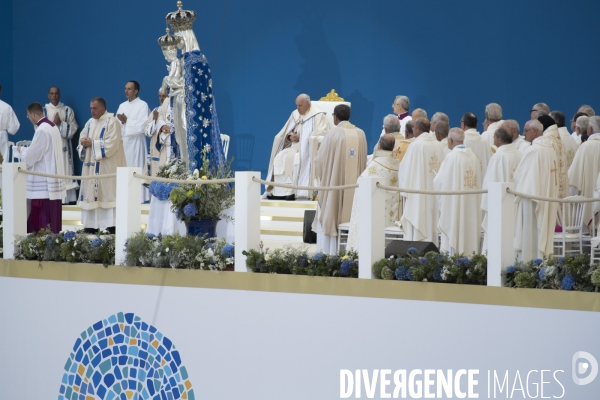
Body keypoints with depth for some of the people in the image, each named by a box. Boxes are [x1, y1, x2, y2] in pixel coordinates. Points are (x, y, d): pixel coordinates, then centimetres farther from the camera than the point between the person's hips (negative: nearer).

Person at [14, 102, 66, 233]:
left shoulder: (42, 130, -17)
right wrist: (26, 150, 19)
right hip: (53, 177, 10)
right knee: (52, 213, 10)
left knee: (41, 215, -7)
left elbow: (31, 156, -15)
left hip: (43, 181, -10)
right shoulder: (53, 127, 12)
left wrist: (20, 150, 4)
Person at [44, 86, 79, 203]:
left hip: (64, 146, 0)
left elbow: (74, 127, 1)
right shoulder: (43, 110, 10)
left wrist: (60, 123, -11)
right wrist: (54, 123, -10)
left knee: (65, 172, -6)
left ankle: (65, 201, -7)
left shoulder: (68, 110, 9)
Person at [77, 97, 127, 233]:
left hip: (107, 167, -7)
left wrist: (92, 143, -16)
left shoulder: (112, 122, -8)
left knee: (108, 194, -9)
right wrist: (84, 143, -10)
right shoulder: (90, 123, 15)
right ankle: (91, 225, 6)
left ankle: (112, 226, -9)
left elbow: (111, 144, -18)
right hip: (91, 165, 7)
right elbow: (82, 138, 13)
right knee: (91, 195, 4)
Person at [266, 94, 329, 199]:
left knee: (291, 157, -33)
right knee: (279, 158, -18)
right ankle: (279, 191, -22)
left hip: (309, 148, -7)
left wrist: (300, 137, -18)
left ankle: (291, 191, -31)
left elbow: (319, 135, -15)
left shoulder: (318, 115, -4)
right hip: (294, 146, 7)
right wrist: (290, 136, -6)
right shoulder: (295, 114, 16)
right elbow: (285, 132, 18)